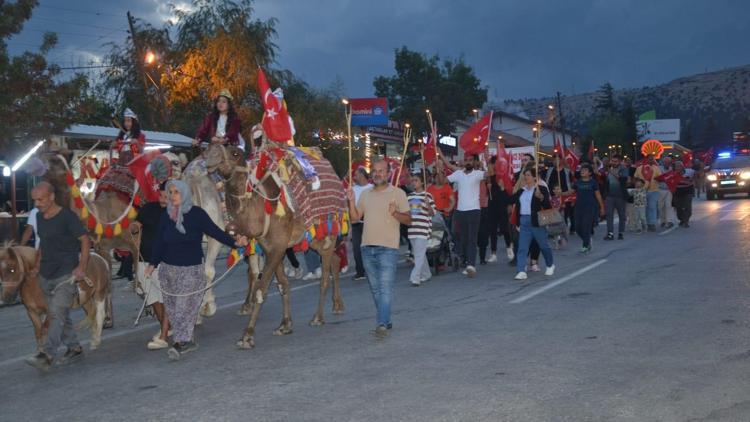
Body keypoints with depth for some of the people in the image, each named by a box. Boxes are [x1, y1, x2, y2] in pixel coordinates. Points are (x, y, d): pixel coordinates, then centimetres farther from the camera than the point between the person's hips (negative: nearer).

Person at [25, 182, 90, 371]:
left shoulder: (67, 216, -11)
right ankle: (74, 349, 24)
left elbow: (85, 240, -9)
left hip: (66, 274, -8)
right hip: (46, 276, 8)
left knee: (57, 313, -15)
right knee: (60, 315, 13)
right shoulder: (39, 217, 11)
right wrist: (38, 265, 15)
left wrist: (82, 267, -16)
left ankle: (47, 355, -21)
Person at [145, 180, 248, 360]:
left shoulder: (196, 214, -6)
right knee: (173, 308, 4)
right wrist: (152, 264, 5)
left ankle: (180, 343, -5)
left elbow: (215, 231, -8)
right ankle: (188, 340, 14)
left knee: (185, 305, -8)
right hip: (168, 269, 4)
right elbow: (159, 242, 10)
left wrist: (235, 242, -19)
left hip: (192, 270, -4)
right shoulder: (166, 217, 5)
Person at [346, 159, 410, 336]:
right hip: (367, 248, 6)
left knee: (385, 287, -13)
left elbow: (408, 220, -2)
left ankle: (382, 324, -19)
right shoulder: (365, 194, 15)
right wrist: (351, 201, -1)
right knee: (375, 288, 12)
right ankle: (386, 320, 22)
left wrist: (395, 213, -20)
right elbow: (355, 218, 12)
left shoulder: (398, 193, 0)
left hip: (388, 248, -6)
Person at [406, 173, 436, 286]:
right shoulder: (409, 196, 13)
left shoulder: (427, 195, -4)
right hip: (412, 229, 6)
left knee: (419, 254, -10)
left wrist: (428, 205, -22)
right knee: (419, 254, 15)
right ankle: (426, 274, 29)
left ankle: (415, 277, -12)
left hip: (423, 229, -6)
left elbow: (432, 213, -3)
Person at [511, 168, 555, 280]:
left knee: (543, 245, 12)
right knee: (522, 248, -4)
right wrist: (516, 190, 2)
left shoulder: (541, 189, -5)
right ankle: (521, 271, -6)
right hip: (523, 222, 4)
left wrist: (541, 197, -26)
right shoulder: (521, 190, 12)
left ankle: (550, 265, 35)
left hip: (536, 222, -4)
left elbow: (547, 206, -10)